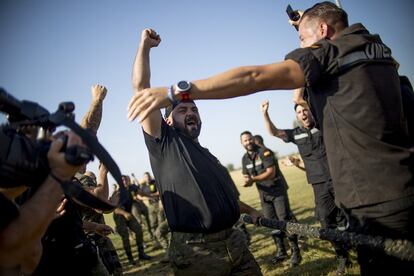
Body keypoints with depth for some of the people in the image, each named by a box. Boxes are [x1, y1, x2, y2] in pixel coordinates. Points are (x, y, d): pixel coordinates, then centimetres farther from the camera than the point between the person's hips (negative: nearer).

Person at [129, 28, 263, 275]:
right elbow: (141, 88, -7)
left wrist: (252, 211, 33)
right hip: (196, 253, -6)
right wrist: (145, 45, -4)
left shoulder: (209, 157, 20)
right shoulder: (164, 143, 0)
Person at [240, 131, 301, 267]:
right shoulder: (245, 158, 5)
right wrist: (247, 182, -18)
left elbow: (271, 173, -22)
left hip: (278, 191, -6)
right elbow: (247, 178, 6)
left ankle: (295, 251, 4)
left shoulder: (265, 152, -14)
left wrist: (253, 179, -29)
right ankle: (281, 251, 21)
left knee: (285, 221, -7)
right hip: (264, 194, 6)